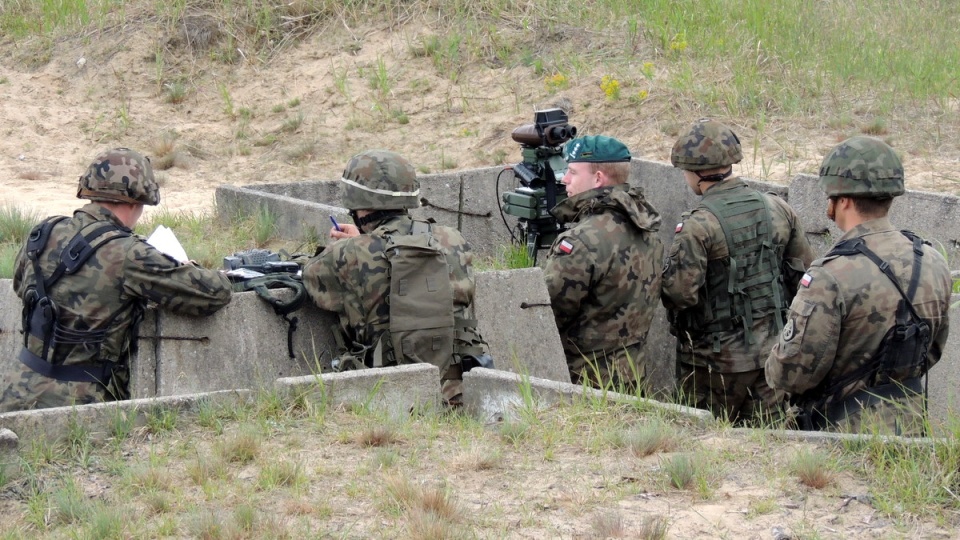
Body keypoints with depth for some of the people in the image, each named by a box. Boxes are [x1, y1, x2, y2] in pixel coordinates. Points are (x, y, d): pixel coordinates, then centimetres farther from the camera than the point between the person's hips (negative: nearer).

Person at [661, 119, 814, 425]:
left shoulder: (698, 227, -18)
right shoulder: (778, 210, 1)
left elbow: (680, 293, -22)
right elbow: (804, 273, 8)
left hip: (716, 358, -5)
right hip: (771, 351, 5)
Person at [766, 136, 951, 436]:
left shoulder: (831, 277, -22)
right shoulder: (932, 263, 0)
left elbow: (792, 372, -19)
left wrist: (775, 368, 3)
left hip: (844, 431, -7)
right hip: (909, 427, 7)